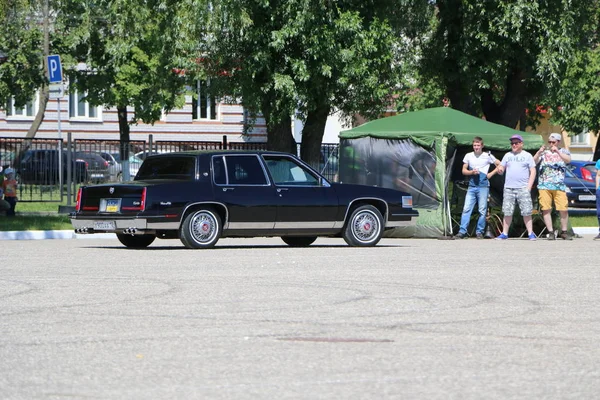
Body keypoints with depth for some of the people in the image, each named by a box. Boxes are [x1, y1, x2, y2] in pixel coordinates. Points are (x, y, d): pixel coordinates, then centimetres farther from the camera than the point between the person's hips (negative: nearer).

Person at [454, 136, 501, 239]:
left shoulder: (488, 156, 2)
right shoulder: (468, 156, 10)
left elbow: (500, 165, 8)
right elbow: (464, 171, 11)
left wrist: (491, 174, -2)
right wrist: (472, 172, -9)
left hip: (483, 187, -2)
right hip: (471, 187, 2)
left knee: (482, 210, -1)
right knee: (466, 209, -6)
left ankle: (479, 232, 7)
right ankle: (462, 231, -6)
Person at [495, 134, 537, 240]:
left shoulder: (527, 155, 7)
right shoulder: (508, 155, 16)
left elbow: (533, 172, 4)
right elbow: (501, 169, 19)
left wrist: (529, 187, -6)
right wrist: (500, 169, -7)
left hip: (523, 188, -3)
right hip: (508, 188, 3)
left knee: (526, 212, -6)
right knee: (507, 212, 2)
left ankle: (531, 233, -3)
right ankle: (504, 233, 6)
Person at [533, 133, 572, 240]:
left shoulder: (563, 152, 13)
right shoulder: (544, 152, 13)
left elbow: (568, 160, -7)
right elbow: (534, 162, 3)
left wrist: (557, 151, -17)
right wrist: (539, 152, -13)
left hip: (559, 186, -1)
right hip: (544, 185, 1)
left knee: (563, 210, -5)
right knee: (546, 210, -4)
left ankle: (564, 231, 7)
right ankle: (550, 232, 1)